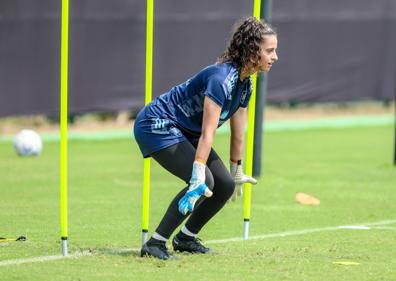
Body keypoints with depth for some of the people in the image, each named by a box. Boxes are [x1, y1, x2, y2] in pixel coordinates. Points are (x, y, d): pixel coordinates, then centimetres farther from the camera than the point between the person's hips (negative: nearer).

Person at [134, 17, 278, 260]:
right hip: (157, 125, -10)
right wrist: (198, 177, -38)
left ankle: (186, 238, 20)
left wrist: (237, 173, 21)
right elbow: (207, 133, -34)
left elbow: (238, 133, 13)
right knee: (204, 183, -24)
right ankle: (155, 244, -20)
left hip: (185, 132, 10)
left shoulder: (245, 84, 2)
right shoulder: (221, 77, -27)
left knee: (225, 185, 3)